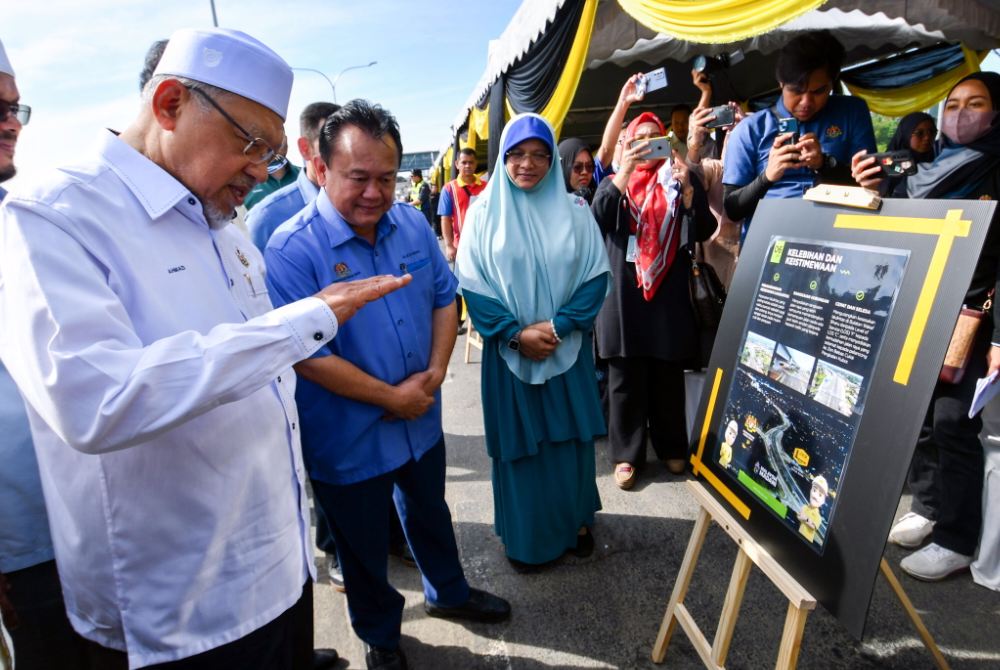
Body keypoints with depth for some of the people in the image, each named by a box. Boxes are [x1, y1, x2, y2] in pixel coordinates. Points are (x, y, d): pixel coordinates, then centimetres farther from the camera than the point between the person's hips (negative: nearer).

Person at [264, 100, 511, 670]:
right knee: (365, 548, 19)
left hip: (422, 421, 5)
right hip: (349, 441, -4)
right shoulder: (293, 248, -22)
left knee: (431, 514, 28)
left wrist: (434, 374, -11)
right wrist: (392, 397, -19)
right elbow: (306, 354, -24)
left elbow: (445, 296, 3)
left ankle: (449, 593, 55)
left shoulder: (412, 223, -4)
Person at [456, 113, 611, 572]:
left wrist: (558, 325, -14)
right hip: (509, 351, -1)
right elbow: (471, 284, -5)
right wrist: (515, 333, -14)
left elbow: (596, 275, -2)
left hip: (567, 349, 1)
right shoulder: (484, 213, 0)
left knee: (569, 438, 11)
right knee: (518, 442, 8)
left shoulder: (574, 211, 2)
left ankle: (575, 520, 34)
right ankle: (523, 536, 26)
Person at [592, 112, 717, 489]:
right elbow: (598, 218, -11)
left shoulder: (677, 181, 10)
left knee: (669, 377, 6)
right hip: (624, 295, 0)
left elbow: (704, 231, -3)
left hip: (669, 293, 0)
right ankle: (626, 455, 14)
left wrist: (687, 189, -18)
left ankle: (671, 448, 24)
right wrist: (624, 172, -21)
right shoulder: (615, 183, 11)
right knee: (626, 379, 2)